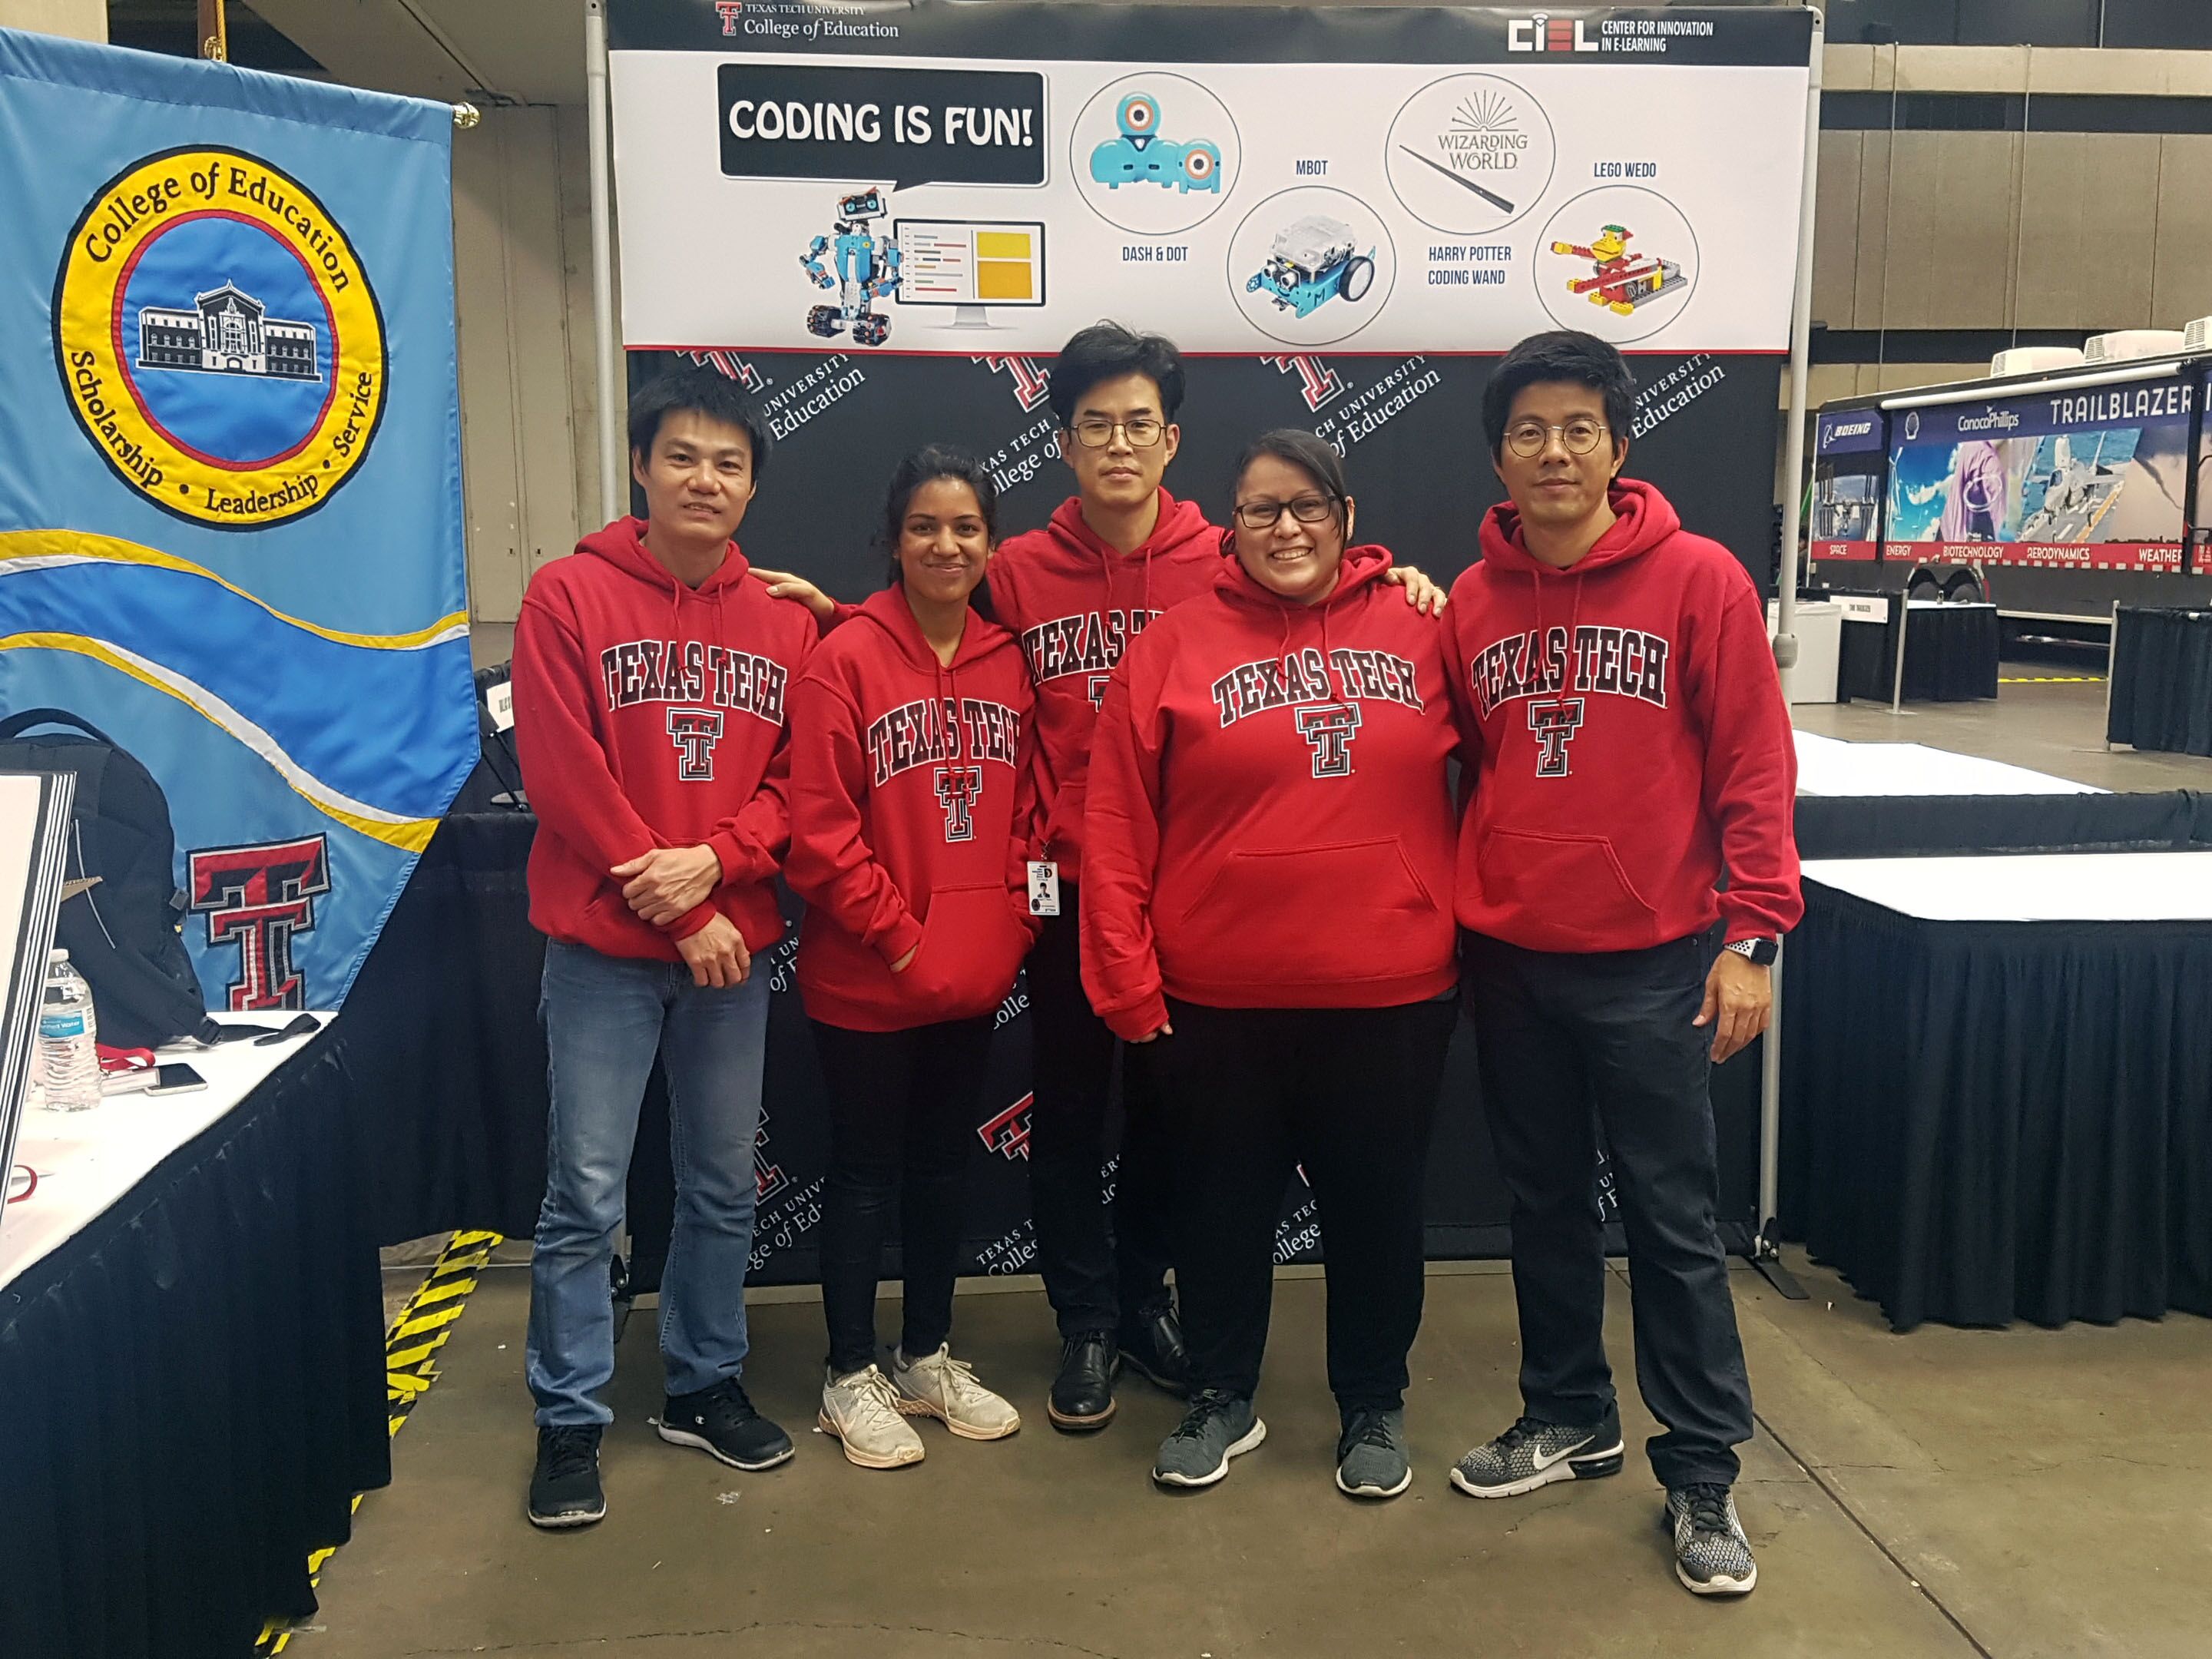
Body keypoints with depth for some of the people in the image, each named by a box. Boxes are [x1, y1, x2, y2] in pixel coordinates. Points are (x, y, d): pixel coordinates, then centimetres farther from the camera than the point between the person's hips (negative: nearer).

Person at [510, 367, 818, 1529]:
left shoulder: (783, 623, 7)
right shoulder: (570, 596, -4)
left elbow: (797, 779, 6)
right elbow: (563, 774, -10)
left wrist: (716, 861, -14)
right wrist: (680, 918, -11)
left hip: (733, 943, 4)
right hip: (603, 948, -4)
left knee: (723, 1186, 13)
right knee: (585, 1196, 1)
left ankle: (704, 1385, 30)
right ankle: (569, 1421, 16)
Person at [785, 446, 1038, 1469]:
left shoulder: (1010, 663, 3)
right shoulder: (848, 660, -12)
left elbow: (1022, 812, 9)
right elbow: (819, 830, -15)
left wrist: (1010, 924, -2)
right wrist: (899, 937, -14)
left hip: (975, 977, 5)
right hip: (866, 979, -5)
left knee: (943, 1163, 17)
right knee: (866, 1171, 8)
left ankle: (926, 1357, 33)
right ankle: (851, 1376, 24)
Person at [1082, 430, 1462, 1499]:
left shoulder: (1418, 634, 1)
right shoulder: (1173, 647, -3)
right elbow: (1118, 831, -4)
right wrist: (1126, 979, -7)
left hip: (1393, 993, 1)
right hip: (1219, 999, 0)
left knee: (1376, 1203, 13)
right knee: (1223, 1202, 14)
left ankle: (1374, 1404, 34)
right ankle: (1222, 1398, 34)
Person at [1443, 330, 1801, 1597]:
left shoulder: (1698, 579, -6)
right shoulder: (1473, 601, 4)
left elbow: (1754, 766, -7)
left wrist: (1751, 935, -11)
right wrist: (1457, 914, 6)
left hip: (1653, 959, -4)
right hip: (1510, 958, 4)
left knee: (1673, 1217, 4)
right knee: (1546, 1203, 16)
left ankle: (1703, 1474, 18)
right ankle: (1570, 1418, 33)